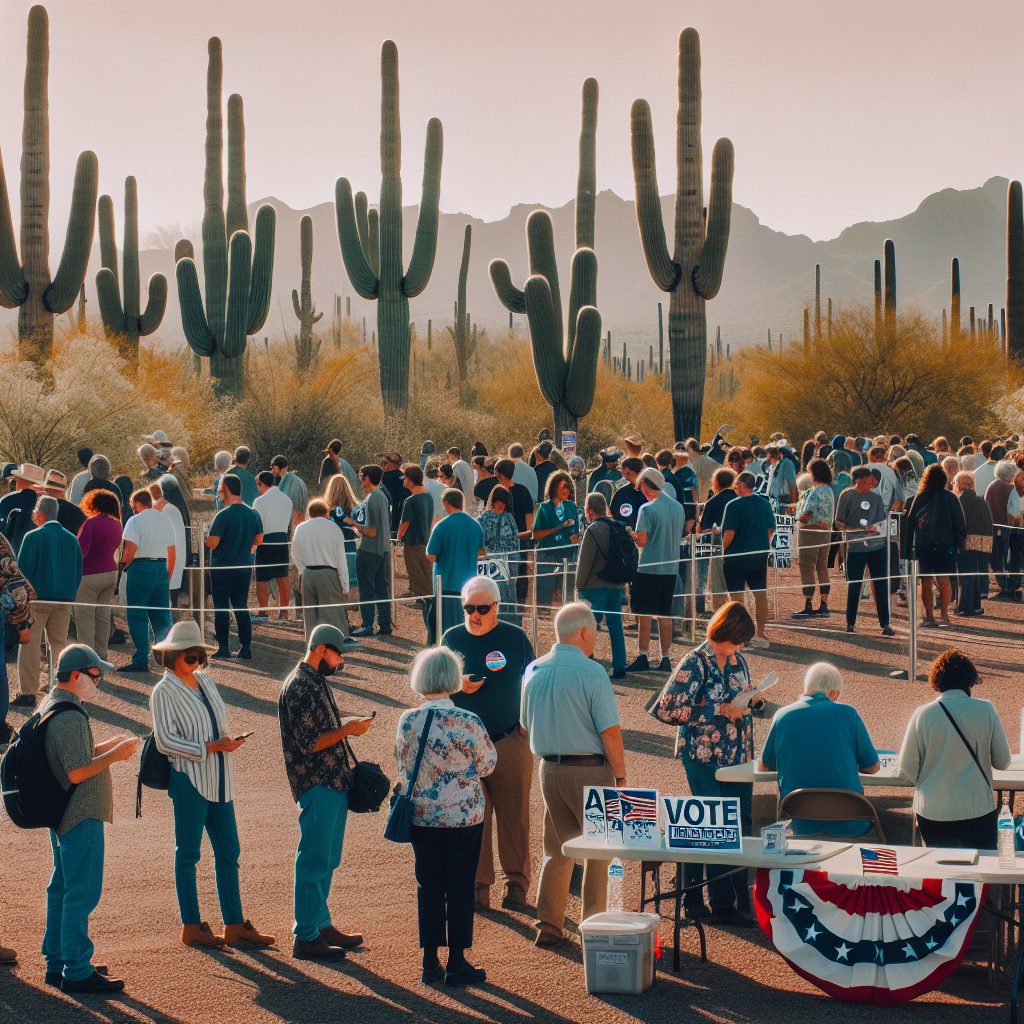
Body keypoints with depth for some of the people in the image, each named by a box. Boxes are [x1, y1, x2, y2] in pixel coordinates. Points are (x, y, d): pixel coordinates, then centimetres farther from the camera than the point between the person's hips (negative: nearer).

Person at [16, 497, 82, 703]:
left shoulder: (33, 537, -9)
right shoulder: (71, 539, 7)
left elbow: (23, 570, -10)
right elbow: (78, 572, 12)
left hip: (37, 599, -5)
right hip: (64, 601, 5)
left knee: (29, 645, 1)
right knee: (60, 644, 14)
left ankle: (29, 693, -1)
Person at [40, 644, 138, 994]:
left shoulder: (49, 707, 11)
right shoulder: (70, 717, -22)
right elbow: (77, 772, -24)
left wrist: (107, 745, 14)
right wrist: (115, 754, -15)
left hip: (61, 816, 11)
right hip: (81, 817, -11)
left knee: (61, 889, 17)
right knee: (81, 894, -6)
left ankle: (56, 964, 25)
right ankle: (76, 972, -2)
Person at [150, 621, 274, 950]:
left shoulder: (205, 682, 14)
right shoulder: (164, 692, -8)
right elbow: (165, 741, -15)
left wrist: (230, 740, 4)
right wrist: (209, 748, -17)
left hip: (218, 780, 7)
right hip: (189, 779, -7)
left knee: (228, 852, 7)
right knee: (188, 854, 2)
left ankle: (235, 925, 12)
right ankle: (191, 927, 8)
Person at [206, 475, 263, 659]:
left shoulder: (223, 516, -18)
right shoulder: (253, 514, 1)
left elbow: (212, 543, -19)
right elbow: (259, 540, 11)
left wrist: (207, 538, 3)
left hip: (222, 567, -5)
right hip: (245, 567, 5)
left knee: (221, 608, 3)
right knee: (241, 607, 12)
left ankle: (223, 648, 3)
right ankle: (245, 648, 9)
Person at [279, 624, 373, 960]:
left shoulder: (318, 682, 15)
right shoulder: (299, 687, -16)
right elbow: (308, 743, -20)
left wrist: (349, 723, 12)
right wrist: (346, 730, -16)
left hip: (334, 783, 10)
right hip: (317, 787, -10)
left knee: (326, 860, 16)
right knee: (314, 863, -6)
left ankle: (321, 924, 26)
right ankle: (305, 939, -2)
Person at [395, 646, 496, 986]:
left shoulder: (407, 722, -7)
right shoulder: (469, 722, -16)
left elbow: (402, 766, 5)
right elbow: (487, 764, -3)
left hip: (422, 815, 3)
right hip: (465, 817, -3)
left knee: (428, 886, 12)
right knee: (460, 887, 7)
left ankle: (430, 962, 15)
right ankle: (457, 962, 11)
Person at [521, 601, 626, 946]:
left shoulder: (533, 672, 6)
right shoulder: (591, 673, -14)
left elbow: (527, 726, 15)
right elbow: (610, 732, -15)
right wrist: (621, 776, -7)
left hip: (549, 768, 6)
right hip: (590, 768, -6)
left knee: (556, 848, 14)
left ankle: (548, 925, 13)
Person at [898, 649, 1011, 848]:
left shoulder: (923, 715, -7)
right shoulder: (986, 710, -6)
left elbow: (907, 766, -1)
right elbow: (1003, 761, 1)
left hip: (932, 811, 0)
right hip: (978, 808, 0)